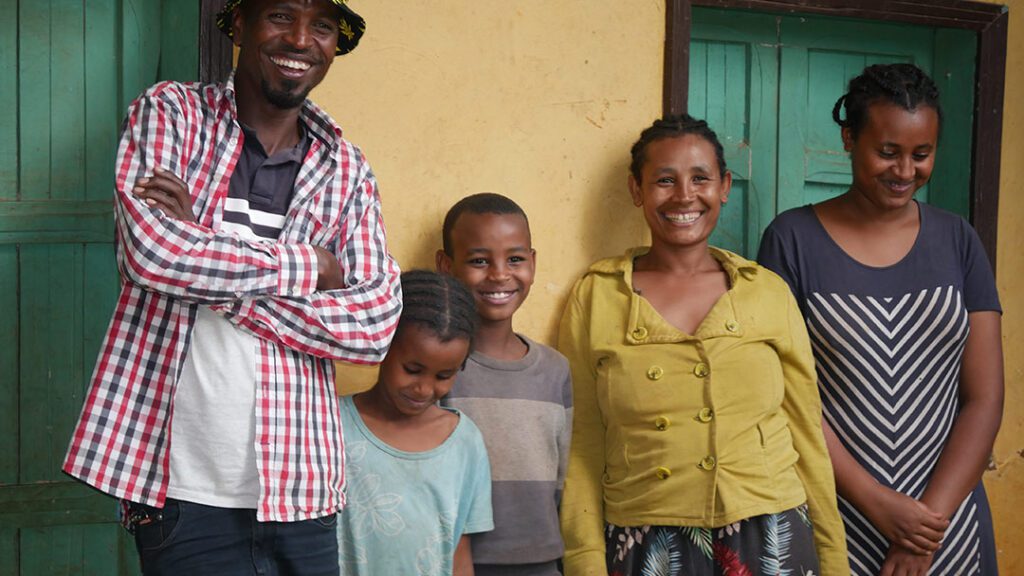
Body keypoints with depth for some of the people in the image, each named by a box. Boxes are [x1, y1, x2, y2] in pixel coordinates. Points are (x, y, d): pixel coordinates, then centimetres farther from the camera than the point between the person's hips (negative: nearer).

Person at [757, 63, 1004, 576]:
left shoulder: (956, 241, 3)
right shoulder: (793, 239, -5)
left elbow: (984, 399, 0)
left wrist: (931, 516, -10)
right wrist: (881, 505, -13)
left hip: (945, 526, 2)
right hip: (833, 522, -2)